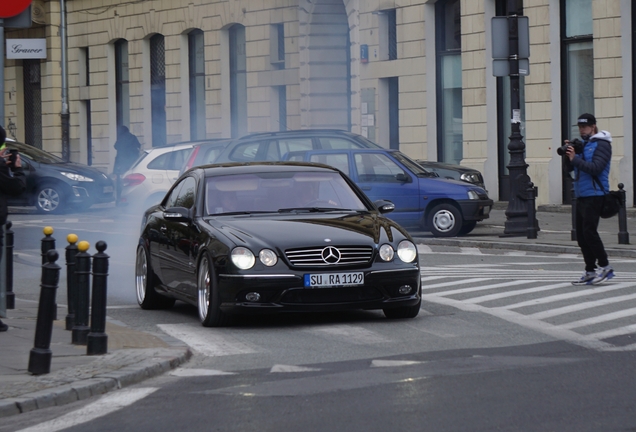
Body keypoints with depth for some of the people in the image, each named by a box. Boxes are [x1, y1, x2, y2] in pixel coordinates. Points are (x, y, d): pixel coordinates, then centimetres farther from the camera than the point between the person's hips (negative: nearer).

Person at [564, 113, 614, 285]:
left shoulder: (601, 145, -7)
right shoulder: (583, 144, 17)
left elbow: (595, 168, -19)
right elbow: (570, 168, 14)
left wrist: (575, 158, -19)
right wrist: (569, 154, -3)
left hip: (594, 195, -9)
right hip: (581, 195, 9)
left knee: (589, 231, -15)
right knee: (581, 234, 6)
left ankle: (605, 266, -7)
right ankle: (590, 272, 10)